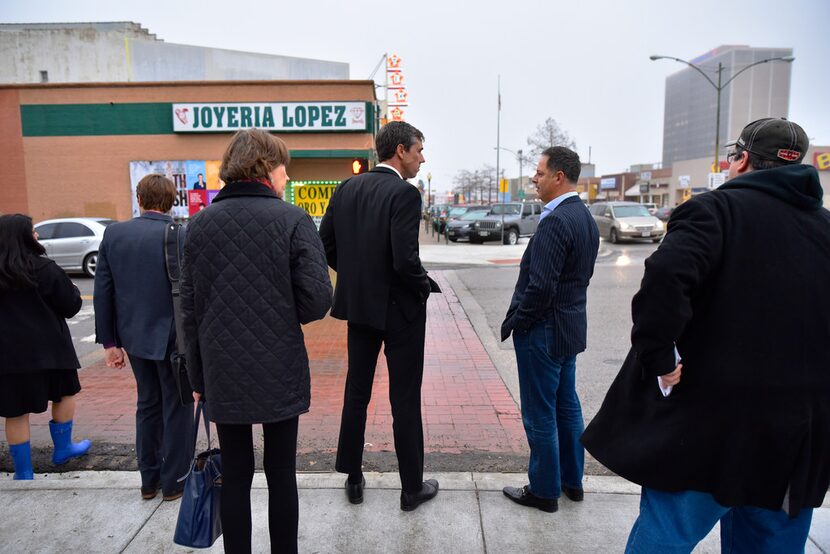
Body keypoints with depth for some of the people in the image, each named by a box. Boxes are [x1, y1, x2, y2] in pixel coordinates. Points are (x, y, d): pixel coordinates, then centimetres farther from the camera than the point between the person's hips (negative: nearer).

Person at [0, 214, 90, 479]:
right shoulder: (43, 268, -13)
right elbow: (71, 306, -7)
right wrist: (73, 291, 12)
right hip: (47, 348, -3)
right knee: (64, 393, 20)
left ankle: (23, 472, 15)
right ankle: (62, 448, 29)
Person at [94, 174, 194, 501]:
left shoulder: (113, 233, 0)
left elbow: (103, 292, 2)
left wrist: (109, 341, 9)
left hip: (135, 338, 5)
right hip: (173, 338, -5)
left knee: (148, 405, 20)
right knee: (177, 409, 10)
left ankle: (149, 480, 31)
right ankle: (174, 482, 21)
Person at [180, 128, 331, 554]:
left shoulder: (200, 224, 2)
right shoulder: (293, 220, -10)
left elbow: (189, 308, 3)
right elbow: (317, 300, -15)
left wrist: (198, 375, 10)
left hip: (222, 374, 3)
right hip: (279, 372, -2)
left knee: (235, 475, 15)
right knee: (281, 473, 12)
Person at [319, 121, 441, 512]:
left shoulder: (346, 188, 3)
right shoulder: (404, 193, -17)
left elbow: (325, 244, 5)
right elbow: (405, 260, -24)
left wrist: (355, 275, 13)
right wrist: (425, 286, -6)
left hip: (358, 304, 6)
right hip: (399, 308, -6)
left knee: (356, 392, 17)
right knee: (405, 399, 7)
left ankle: (353, 478, 29)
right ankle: (412, 487, 21)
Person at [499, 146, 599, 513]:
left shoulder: (555, 222, -22)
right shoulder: (585, 218, 8)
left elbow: (541, 286, -27)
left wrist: (512, 323, -12)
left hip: (543, 331, -10)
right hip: (570, 326, 10)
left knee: (540, 415, 4)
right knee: (566, 406, 20)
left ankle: (544, 490, 19)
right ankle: (572, 480, 35)